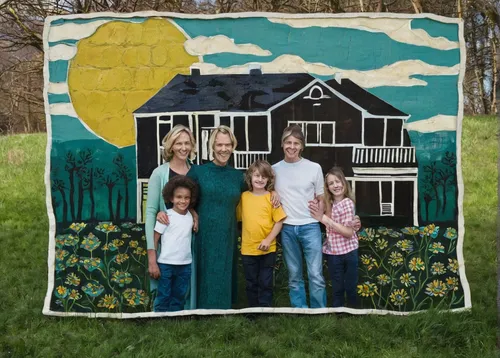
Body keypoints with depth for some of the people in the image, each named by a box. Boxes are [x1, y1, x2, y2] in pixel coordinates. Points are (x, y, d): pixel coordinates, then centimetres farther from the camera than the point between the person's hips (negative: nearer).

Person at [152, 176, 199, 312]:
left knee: (178, 299, 15)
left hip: (185, 265, 5)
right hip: (166, 264, -5)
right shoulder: (166, 216, -11)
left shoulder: (191, 216, 3)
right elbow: (154, 239, -9)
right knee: (163, 298, 5)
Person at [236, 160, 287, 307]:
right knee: (251, 283, 15)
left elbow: (279, 221, -6)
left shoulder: (271, 198, -6)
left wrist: (268, 240, -16)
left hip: (267, 250, -3)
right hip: (247, 249, 3)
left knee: (265, 283, 8)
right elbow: (238, 217, 10)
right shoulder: (243, 196, 2)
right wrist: (242, 237, 1)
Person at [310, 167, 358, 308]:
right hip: (333, 252, 5)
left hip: (348, 251, -4)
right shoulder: (329, 203, 4)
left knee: (351, 288, 9)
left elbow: (348, 232, -19)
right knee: (337, 289, 15)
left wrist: (325, 219, -21)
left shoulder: (347, 202, -14)